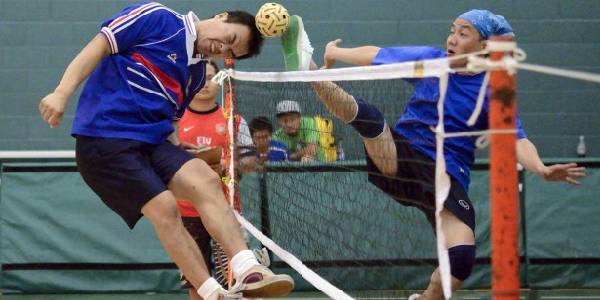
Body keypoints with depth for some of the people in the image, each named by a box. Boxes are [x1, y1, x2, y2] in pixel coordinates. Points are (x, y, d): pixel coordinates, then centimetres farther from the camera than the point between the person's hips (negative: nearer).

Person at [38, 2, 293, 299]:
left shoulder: (197, 73, 18)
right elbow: (97, 48, -9)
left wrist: (178, 155, 6)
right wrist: (61, 93, -20)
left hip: (152, 141, 7)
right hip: (104, 138, -7)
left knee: (207, 181, -16)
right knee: (164, 207, -18)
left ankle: (248, 271, -26)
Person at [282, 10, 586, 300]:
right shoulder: (431, 61, 5)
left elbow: (517, 140, -17)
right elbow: (375, 55, 16)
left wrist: (541, 169, -37)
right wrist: (333, 53, 24)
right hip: (399, 157, 2)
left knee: (462, 259, -22)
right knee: (366, 113, -29)